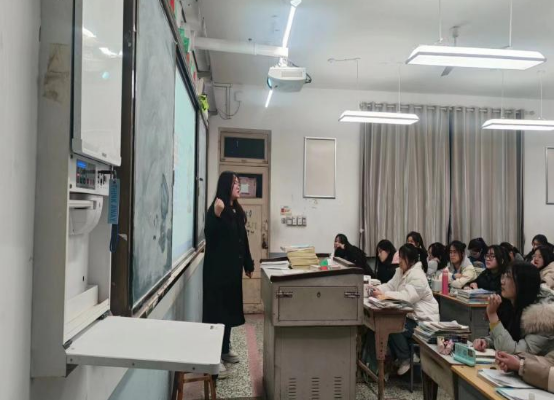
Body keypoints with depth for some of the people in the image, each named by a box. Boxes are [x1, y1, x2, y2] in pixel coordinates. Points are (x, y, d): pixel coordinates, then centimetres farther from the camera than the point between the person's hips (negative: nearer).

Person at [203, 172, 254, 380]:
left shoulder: (236, 211, 12)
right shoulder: (217, 209, -13)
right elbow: (210, 234, -24)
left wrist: (248, 263, 19)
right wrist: (217, 214, -40)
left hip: (233, 266, 9)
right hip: (218, 267, -8)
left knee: (230, 308, 16)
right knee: (217, 309, -3)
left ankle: (225, 349, 30)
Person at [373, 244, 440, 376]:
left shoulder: (417, 276, -22)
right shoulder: (401, 271, 8)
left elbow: (407, 296, -33)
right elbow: (390, 286, 4)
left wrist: (386, 295, -39)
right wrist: (379, 290, -17)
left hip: (424, 320, -9)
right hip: (411, 314, 9)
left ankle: (406, 360, -1)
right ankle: (397, 357, 10)